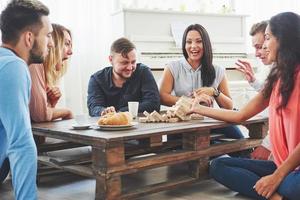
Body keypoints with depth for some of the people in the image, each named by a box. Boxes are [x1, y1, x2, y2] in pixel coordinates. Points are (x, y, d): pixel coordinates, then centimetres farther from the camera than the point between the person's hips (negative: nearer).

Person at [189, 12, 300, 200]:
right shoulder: (277, 78, 13)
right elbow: (240, 115, 18)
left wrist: (278, 175, -19)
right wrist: (198, 108, 25)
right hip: (283, 166, 9)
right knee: (218, 166, -6)